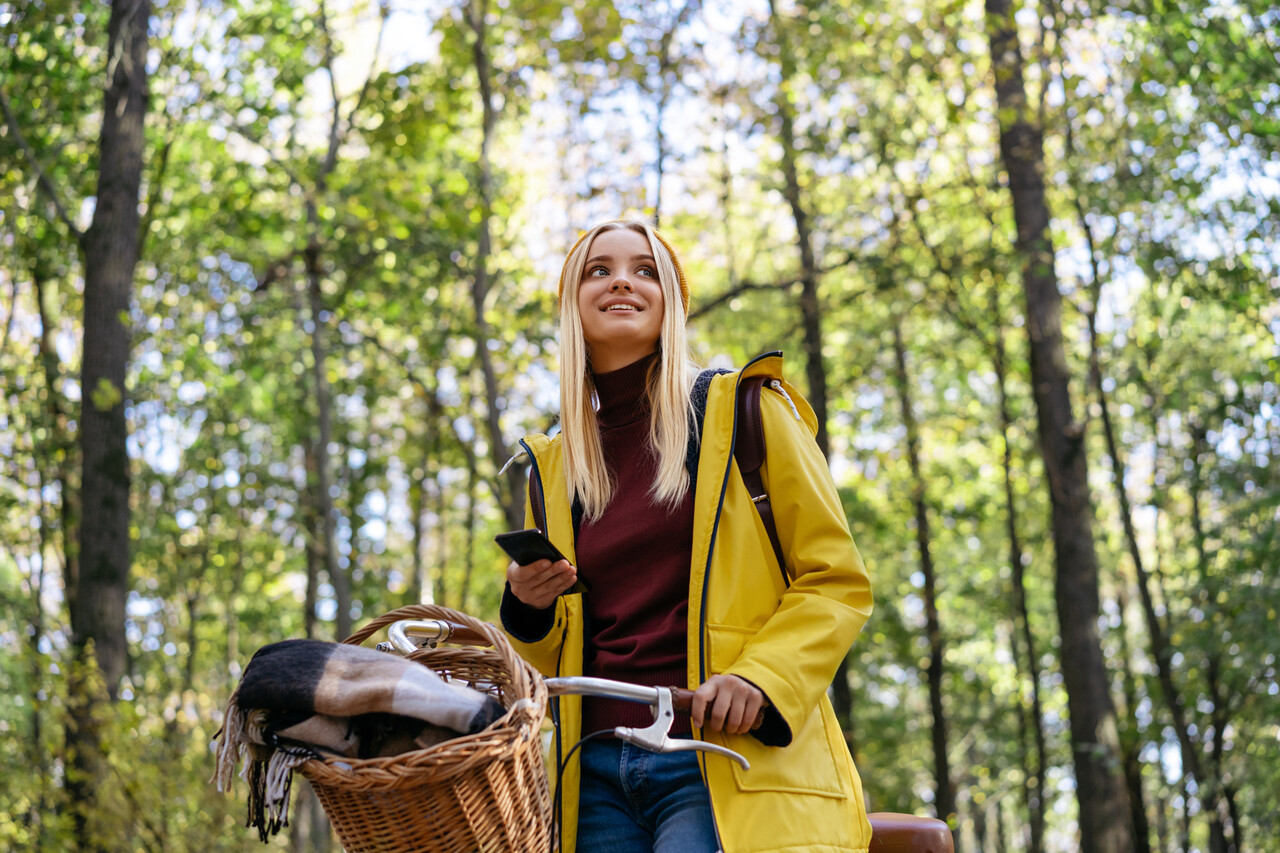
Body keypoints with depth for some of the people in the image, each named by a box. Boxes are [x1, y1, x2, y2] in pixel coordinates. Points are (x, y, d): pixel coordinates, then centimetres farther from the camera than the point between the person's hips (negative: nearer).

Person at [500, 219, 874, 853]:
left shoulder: (744, 412, 4)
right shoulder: (550, 467, 16)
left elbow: (837, 582, 1)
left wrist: (761, 676, -16)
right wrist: (530, 611, 1)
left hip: (729, 760, -4)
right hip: (596, 774, 4)